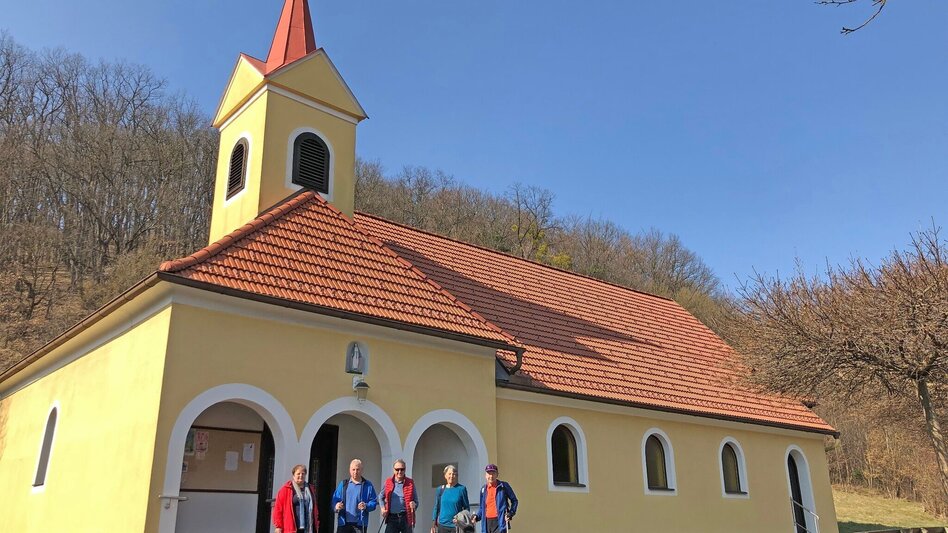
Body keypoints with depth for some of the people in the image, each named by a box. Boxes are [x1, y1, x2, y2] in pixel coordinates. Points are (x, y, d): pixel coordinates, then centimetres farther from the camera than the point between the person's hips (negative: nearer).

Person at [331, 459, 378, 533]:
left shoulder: (368, 485, 6)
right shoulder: (343, 484, 12)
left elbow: (373, 502, 3)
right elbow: (334, 500, 9)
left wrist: (366, 506, -18)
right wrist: (336, 506, -14)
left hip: (359, 524, -1)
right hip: (344, 523, 1)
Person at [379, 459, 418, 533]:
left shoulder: (410, 483, 2)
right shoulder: (388, 482, 6)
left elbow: (416, 500, 8)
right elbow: (381, 497, 21)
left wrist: (414, 504, -15)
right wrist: (383, 508, 5)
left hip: (406, 518, 0)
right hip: (392, 518, 1)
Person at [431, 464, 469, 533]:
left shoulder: (461, 489, -1)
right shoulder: (440, 490, 6)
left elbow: (467, 508, 3)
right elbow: (436, 508, 11)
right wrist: (433, 525, 7)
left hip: (456, 526, -2)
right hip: (442, 525, 3)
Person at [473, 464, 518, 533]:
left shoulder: (504, 486, -1)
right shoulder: (483, 489, 11)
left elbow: (514, 500, 5)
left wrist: (510, 513, -7)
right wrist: (477, 516, 4)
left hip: (500, 522, -5)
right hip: (487, 522, 5)